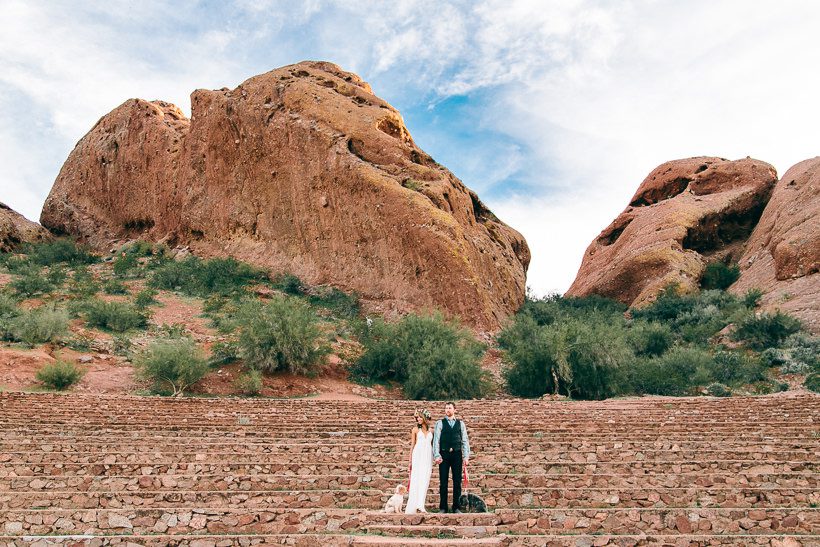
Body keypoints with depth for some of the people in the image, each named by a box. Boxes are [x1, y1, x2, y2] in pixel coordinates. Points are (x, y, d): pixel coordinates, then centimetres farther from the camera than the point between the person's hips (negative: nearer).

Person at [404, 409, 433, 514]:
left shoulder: (431, 431, 13)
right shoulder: (415, 429, 6)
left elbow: (432, 445, 16)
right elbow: (412, 445, 6)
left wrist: (433, 462, 14)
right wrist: (410, 461, 2)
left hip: (428, 457, 3)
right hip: (418, 456, -3)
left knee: (425, 480, -7)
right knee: (416, 480, -8)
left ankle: (420, 505, -11)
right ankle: (413, 507, -7)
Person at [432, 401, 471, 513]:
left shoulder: (460, 424, 11)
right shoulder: (440, 423, 6)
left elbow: (465, 440, 9)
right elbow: (436, 440, 0)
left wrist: (466, 456, 0)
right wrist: (436, 455, -10)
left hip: (457, 454, 2)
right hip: (444, 454, -1)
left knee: (457, 482, 2)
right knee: (443, 482, 1)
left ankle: (456, 507, 10)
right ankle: (443, 507, 7)